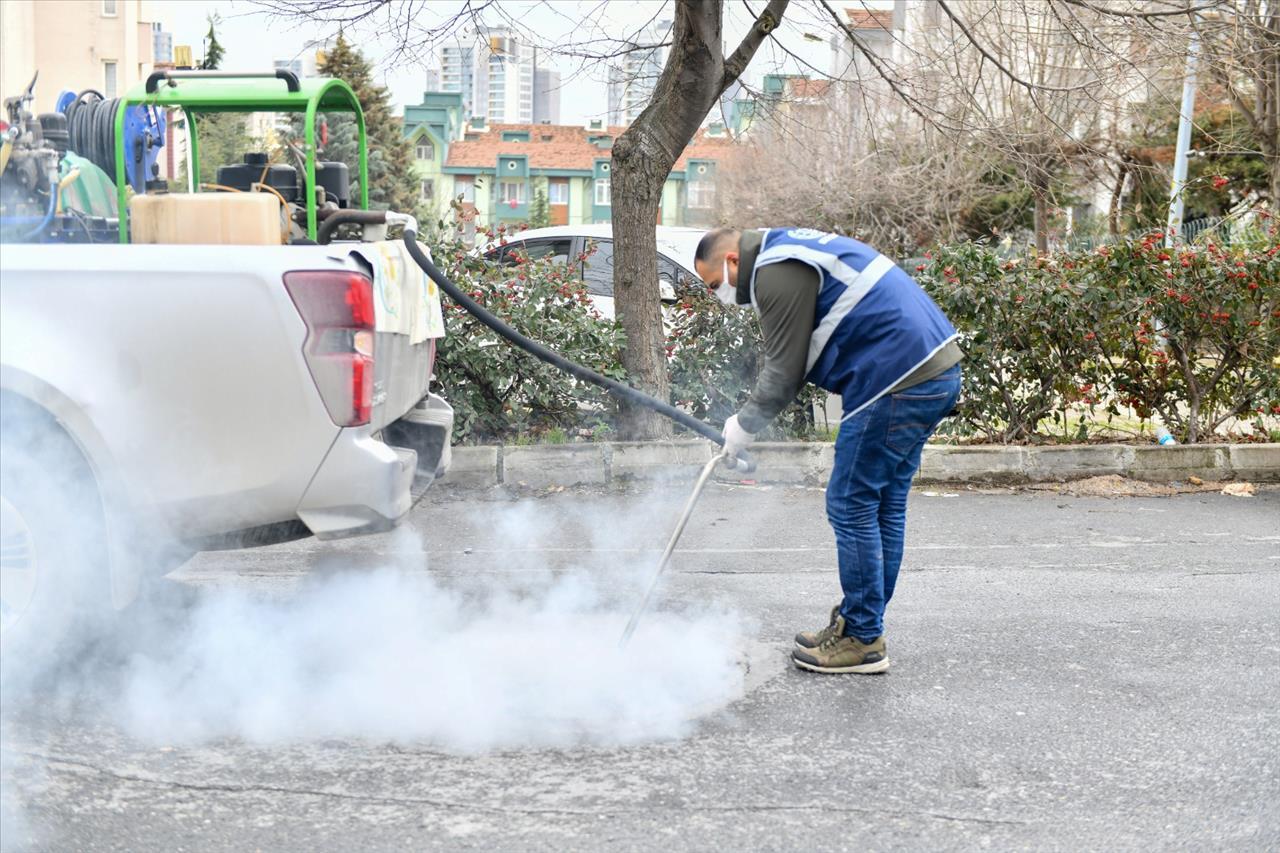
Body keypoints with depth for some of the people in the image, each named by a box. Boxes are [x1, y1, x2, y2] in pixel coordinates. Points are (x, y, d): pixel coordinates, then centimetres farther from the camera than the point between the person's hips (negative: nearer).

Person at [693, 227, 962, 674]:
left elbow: (784, 372, -10)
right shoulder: (788, 253, 22)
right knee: (884, 506, 16)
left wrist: (745, 426, 4)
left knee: (851, 506, -2)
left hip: (897, 384, -11)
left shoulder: (777, 274, -11)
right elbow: (789, 363, 23)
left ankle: (862, 641, 5)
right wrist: (748, 419, 18)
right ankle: (858, 624, 25)